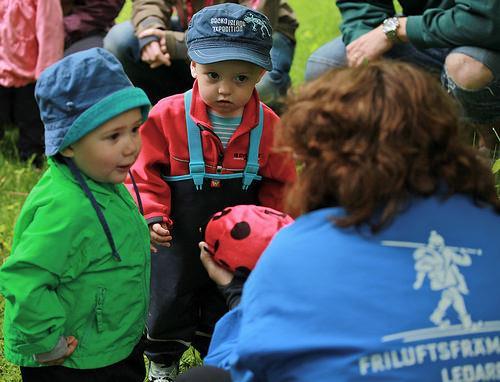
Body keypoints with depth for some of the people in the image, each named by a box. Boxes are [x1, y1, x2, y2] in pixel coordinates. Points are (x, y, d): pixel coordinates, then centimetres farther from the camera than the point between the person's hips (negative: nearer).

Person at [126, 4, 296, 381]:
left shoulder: (268, 126, -12)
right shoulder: (168, 116, -19)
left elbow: (279, 186, 0)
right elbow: (147, 173, -11)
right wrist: (152, 216, -22)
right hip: (178, 240, -1)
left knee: (224, 310, 20)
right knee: (168, 304, 17)